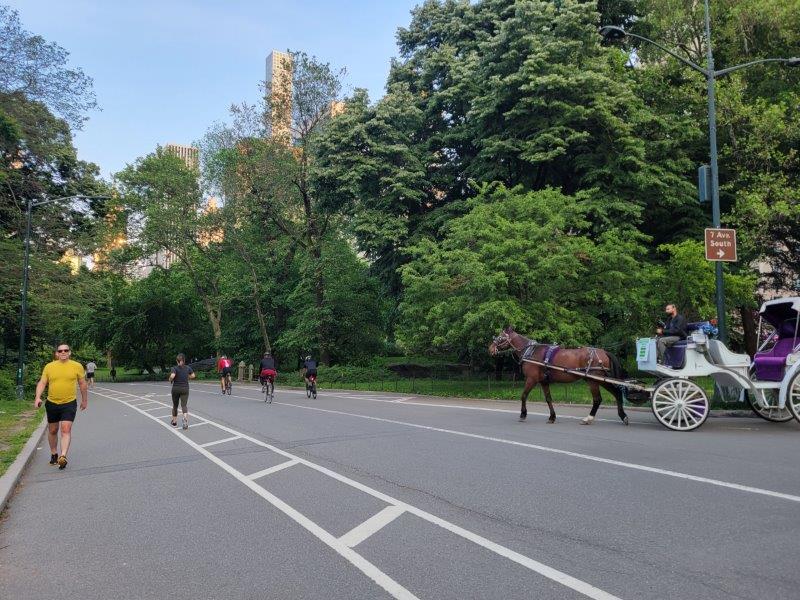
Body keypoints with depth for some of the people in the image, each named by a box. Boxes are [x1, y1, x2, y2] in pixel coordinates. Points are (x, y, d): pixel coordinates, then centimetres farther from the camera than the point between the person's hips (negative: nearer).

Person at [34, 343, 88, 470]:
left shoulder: (77, 366, 0)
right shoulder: (49, 367, 2)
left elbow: (83, 385, 8)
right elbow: (42, 383, 1)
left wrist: (85, 400, 13)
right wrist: (38, 397, -15)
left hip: (69, 403, -2)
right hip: (52, 403, 3)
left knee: (66, 429, -14)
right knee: (52, 430, 14)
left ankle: (63, 457, -20)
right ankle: (54, 454, 31)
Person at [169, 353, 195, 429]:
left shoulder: (174, 368, -8)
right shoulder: (188, 368, 2)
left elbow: (172, 376, -25)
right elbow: (193, 376, 4)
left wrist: (170, 380, -5)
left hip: (175, 389, -1)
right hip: (185, 389, 1)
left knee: (175, 405, 16)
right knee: (184, 405, -3)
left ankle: (174, 422, 28)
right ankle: (185, 419, -29)